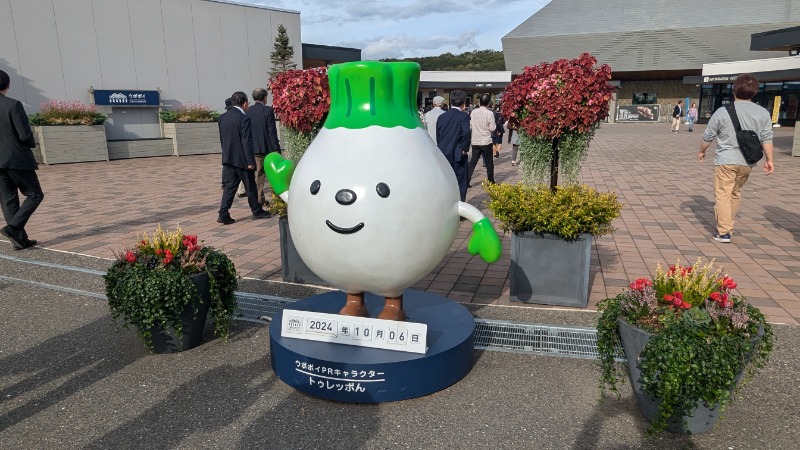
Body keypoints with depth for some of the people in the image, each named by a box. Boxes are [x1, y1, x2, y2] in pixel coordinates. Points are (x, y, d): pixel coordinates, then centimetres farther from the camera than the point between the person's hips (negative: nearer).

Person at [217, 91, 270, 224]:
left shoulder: (223, 117, 7)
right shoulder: (243, 118, -15)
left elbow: (221, 139, 13)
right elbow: (247, 141, -17)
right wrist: (250, 161, -15)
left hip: (227, 158, 6)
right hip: (242, 159, -6)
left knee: (229, 186, 7)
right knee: (250, 186, 8)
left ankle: (223, 214, -1)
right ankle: (257, 212, 21)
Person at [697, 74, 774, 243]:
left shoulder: (722, 112, -7)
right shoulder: (764, 113, 1)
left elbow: (708, 136, 1)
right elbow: (767, 138, 2)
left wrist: (701, 152, 18)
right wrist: (769, 159, 10)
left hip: (726, 160, -4)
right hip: (747, 161, 4)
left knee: (723, 195, 0)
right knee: (735, 194, 20)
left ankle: (724, 232, -6)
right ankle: (728, 225, 30)